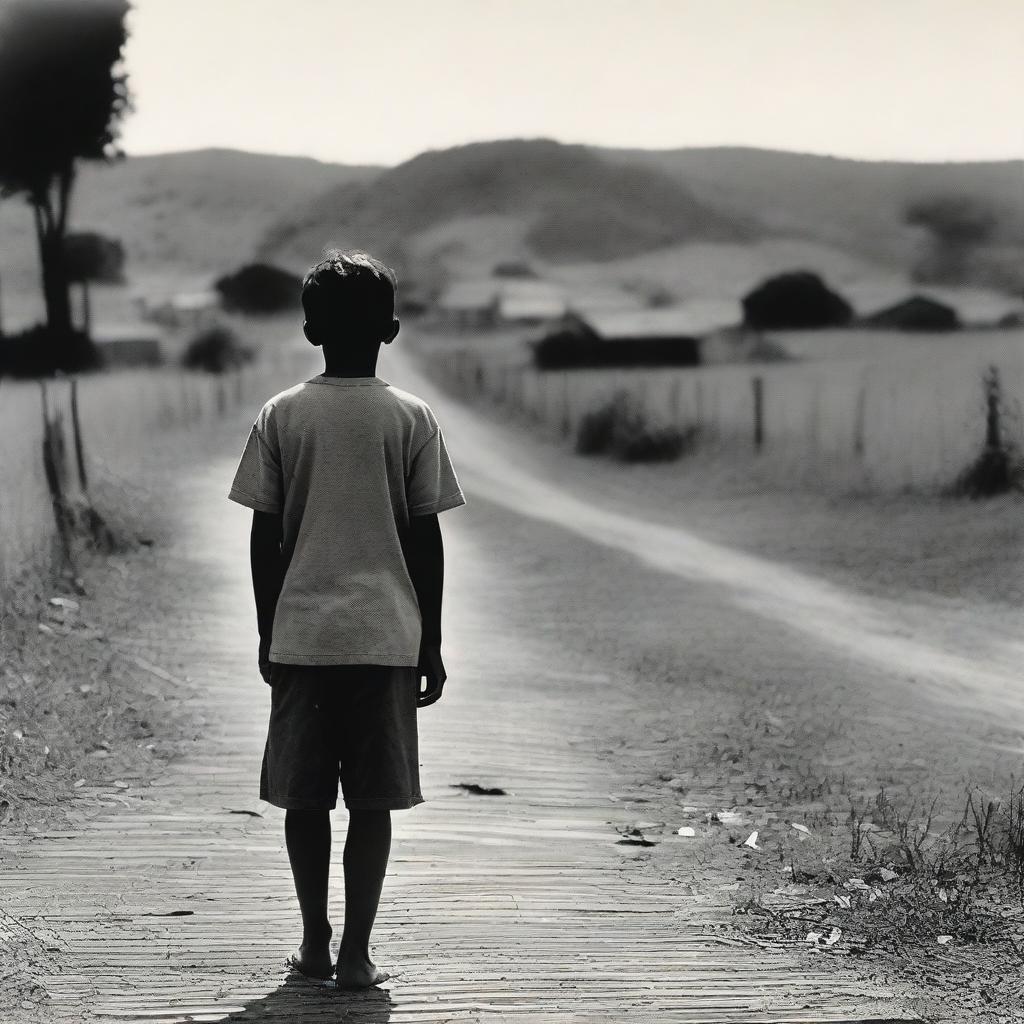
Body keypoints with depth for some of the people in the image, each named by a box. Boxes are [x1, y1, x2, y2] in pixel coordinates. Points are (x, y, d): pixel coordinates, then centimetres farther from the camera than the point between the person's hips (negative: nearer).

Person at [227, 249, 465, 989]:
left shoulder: (281, 416, 1)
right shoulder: (412, 418, -1)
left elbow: (265, 537, 2)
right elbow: (425, 538, 0)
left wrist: (267, 635, 12)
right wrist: (431, 645, 7)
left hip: (300, 635, 1)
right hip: (386, 636, -1)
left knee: (305, 797, 11)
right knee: (372, 800, 3)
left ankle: (315, 943, 17)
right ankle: (355, 954, 2)